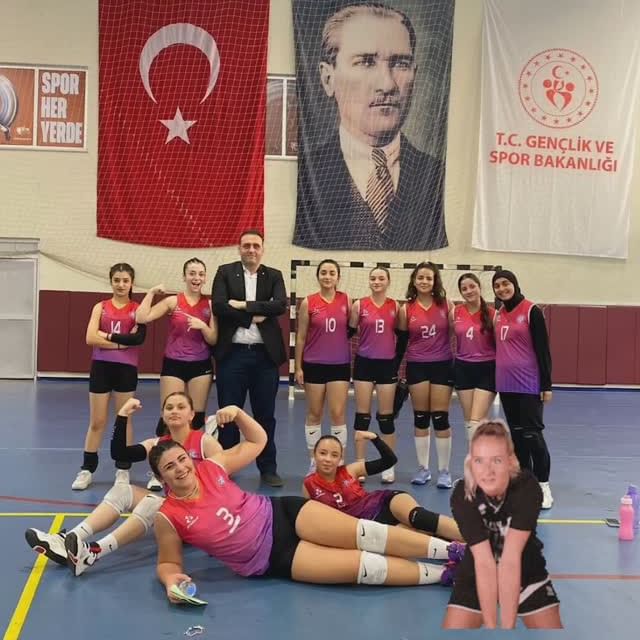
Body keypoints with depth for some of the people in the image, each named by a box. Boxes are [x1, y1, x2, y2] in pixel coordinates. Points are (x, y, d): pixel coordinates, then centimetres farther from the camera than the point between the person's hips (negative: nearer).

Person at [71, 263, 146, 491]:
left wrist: (108, 336, -11)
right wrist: (122, 342, -13)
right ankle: (87, 469, 15)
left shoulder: (137, 309, 3)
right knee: (96, 422, 7)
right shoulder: (101, 307, 6)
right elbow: (90, 338, -9)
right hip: (101, 367, 1)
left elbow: (138, 337, -15)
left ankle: (123, 469, 17)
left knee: (125, 420, 7)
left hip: (126, 369, -1)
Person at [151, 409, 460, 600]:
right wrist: (171, 579, -24)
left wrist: (237, 413, -10)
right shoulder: (168, 517, -11)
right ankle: (444, 574, -7)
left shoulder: (211, 467, -2)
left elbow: (257, 440, 8)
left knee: (366, 534, -17)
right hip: (272, 560, -3)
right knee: (362, 565, -15)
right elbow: (168, 562, 0)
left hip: (280, 513, 3)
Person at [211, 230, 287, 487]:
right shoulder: (225, 272, 3)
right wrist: (255, 316, -14)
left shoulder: (274, 276, 7)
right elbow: (218, 306, -11)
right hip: (232, 353, -1)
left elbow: (280, 305, -10)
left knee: (265, 414, 8)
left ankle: (268, 469, 18)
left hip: (265, 354, 1)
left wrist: (244, 305, -14)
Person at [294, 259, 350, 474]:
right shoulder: (308, 302, -2)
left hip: (340, 365, 0)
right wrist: (298, 367, -1)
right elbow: (301, 337, 1)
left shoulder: (346, 300, 1)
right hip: (314, 365, 0)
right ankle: (313, 461, 18)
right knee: (314, 414, 8)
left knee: (338, 413, -1)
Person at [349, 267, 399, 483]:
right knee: (363, 415, 3)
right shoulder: (359, 305, -1)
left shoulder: (395, 306, 2)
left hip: (387, 364, 1)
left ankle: (389, 466, 14)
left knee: (386, 416, 5)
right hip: (364, 363, 0)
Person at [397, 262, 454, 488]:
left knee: (440, 418, 0)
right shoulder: (406, 309, 1)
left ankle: (444, 471, 10)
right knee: (420, 418, 7)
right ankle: (423, 468, 18)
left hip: (442, 365, -1)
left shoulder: (446, 305, -1)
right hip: (417, 366, 1)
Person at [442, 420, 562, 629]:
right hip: (475, 577, 0)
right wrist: (490, 625, -35)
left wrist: (508, 625, -36)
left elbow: (511, 559, -33)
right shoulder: (462, 496, -27)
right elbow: (484, 562, -30)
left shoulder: (528, 489, -29)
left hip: (526, 572, 0)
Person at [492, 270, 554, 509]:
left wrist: (546, 384, -13)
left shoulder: (531, 311, -8)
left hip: (528, 383, -6)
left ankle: (543, 486, 3)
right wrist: (493, 379, 17)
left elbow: (542, 348, -10)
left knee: (532, 433, -6)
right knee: (516, 433, 11)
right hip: (505, 383, 6)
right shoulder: (498, 314, 10)